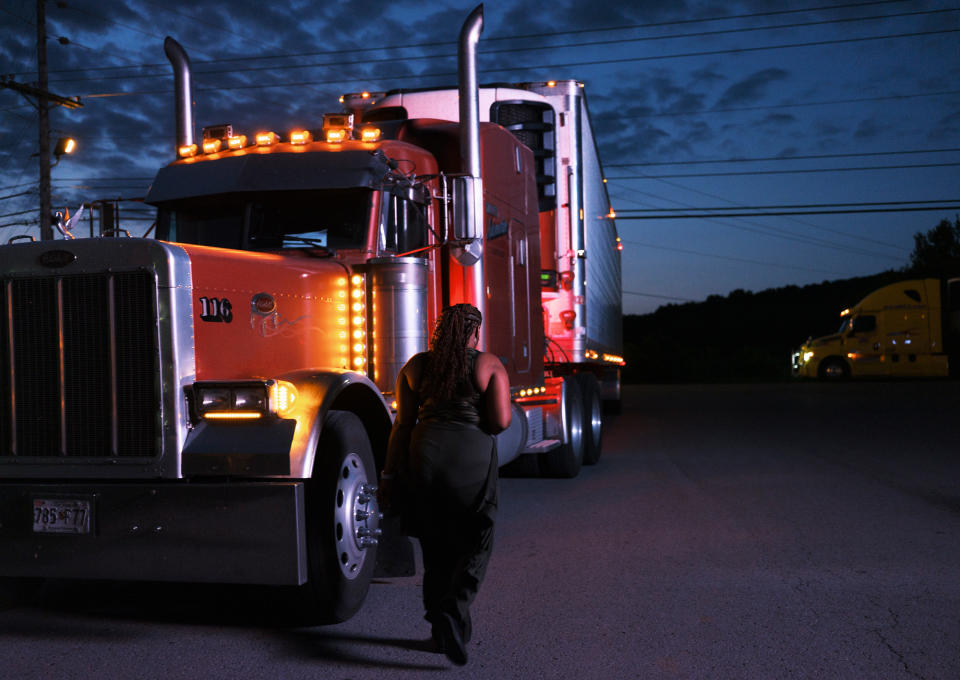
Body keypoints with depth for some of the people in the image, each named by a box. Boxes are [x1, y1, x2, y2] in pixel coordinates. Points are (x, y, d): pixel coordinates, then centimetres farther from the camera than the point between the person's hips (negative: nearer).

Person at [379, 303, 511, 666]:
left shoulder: (415, 366, 9)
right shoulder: (489, 365, 1)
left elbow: (402, 424, 5)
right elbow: (501, 422, -8)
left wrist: (389, 474, 9)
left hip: (424, 456, 3)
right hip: (472, 458, -3)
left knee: (437, 547, 16)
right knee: (474, 545, 9)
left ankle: (444, 626, 22)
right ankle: (453, 615, -10)